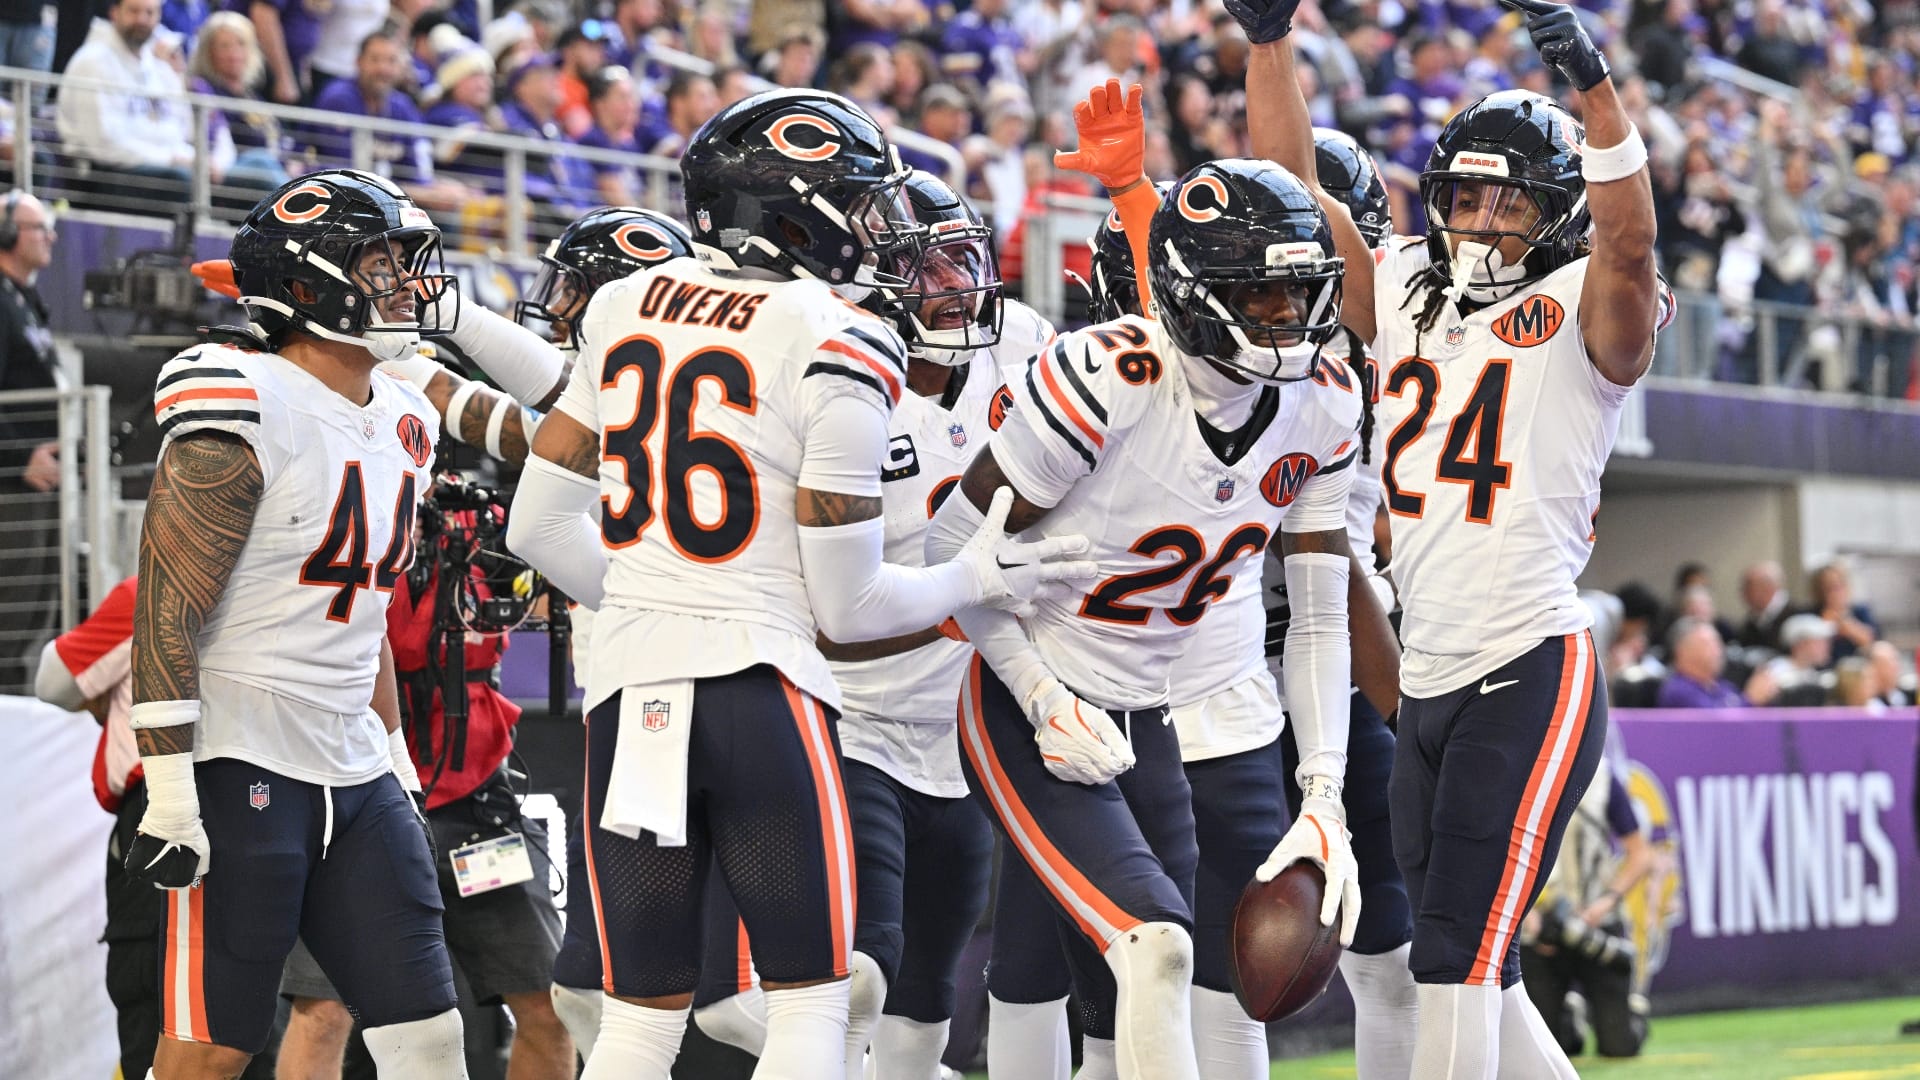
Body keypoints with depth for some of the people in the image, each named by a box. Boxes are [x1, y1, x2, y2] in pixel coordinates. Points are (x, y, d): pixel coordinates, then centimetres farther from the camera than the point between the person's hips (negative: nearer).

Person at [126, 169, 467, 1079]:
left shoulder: (399, 425, 14)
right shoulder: (246, 415, -14)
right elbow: (168, 614, -16)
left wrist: (396, 766, 21)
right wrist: (170, 790, -19)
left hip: (355, 768, 9)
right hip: (241, 766, -9)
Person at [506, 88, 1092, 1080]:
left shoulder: (627, 308, 9)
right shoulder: (841, 349, -8)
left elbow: (538, 527, 12)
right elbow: (845, 606, -4)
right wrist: (976, 582, 12)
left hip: (627, 689, 5)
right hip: (759, 687, -5)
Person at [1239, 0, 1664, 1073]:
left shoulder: (1583, 315, -3)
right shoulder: (1406, 294, 13)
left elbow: (1630, 238, -23)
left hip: (1533, 674, -7)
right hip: (1427, 689, 7)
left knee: (1458, 962, -12)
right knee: (1470, 974, 12)